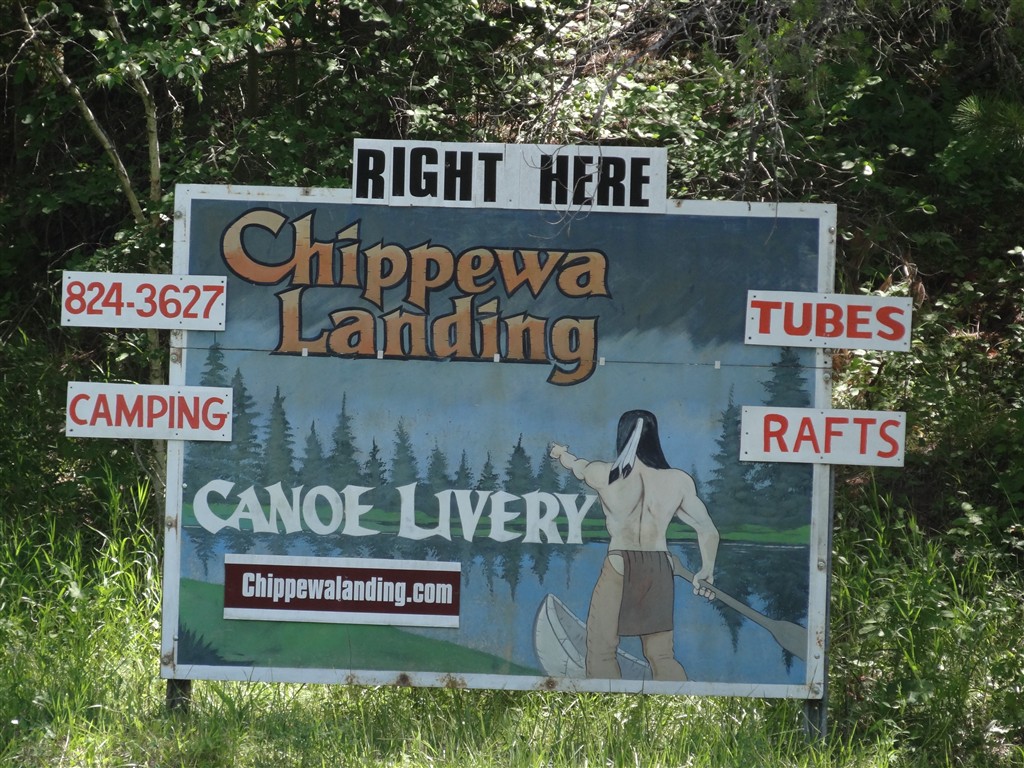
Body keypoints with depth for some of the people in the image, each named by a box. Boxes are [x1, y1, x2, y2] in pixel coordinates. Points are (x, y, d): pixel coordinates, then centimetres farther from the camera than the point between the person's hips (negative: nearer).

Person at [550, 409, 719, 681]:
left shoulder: (603, 474, -7)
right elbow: (708, 530, 4)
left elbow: (577, 465, 17)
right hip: (659, 571, 3)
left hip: (619, 570, -3)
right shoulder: (679, 480, -3)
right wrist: (706, 572, 20)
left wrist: (560, 453, 41)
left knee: (601, 653, 7)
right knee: (662, 657, 11)